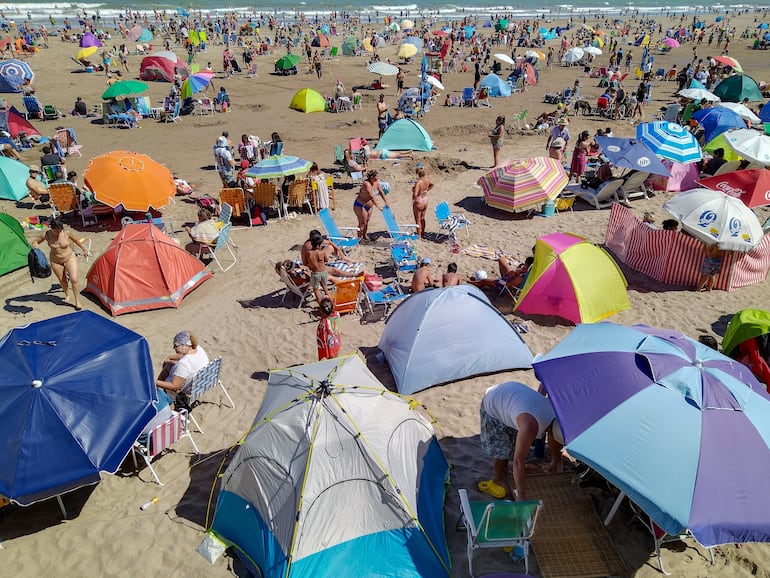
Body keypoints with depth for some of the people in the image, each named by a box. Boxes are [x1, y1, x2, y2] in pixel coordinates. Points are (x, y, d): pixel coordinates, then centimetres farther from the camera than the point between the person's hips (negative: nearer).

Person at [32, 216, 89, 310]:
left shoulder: (67, 233, -18)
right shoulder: (46, 235, -15)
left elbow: (77, 240, 0)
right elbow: (35, 242, -1)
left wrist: (84, 249, 11)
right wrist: (36, 250, -22)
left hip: (70, 258, -2)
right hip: (56, 261, 2)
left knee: (74, 279, -13)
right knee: (62, 280, 15)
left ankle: (77, 302, 0)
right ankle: (67, 295, 45)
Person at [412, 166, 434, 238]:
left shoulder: (418, 182, -28)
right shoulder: (427, 180, -5)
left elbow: (415, 194, -34)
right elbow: (432, 184, 19)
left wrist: (413, 190, -13)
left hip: (418, 202, -8)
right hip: (425, 201, 8)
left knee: (418, 220, 4)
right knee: (422, 218, 22)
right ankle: (423, 235, 34)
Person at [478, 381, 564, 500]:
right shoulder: (531, 426, -40)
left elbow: (554, 439, 6)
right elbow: (518, 461, -35)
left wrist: (556, 461, 20)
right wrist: (521, 497, -28)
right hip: (492, 404, -7)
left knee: (512, 445, 14)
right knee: (502, 449, -3)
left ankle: (504, 471, 37)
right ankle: (497, 482, 19)